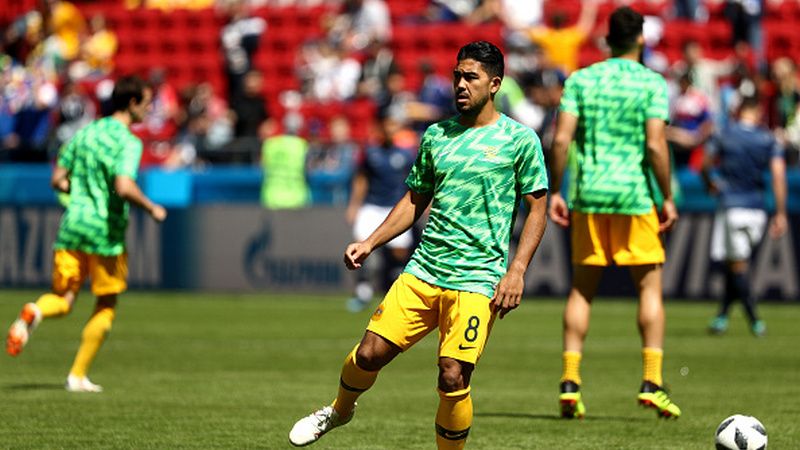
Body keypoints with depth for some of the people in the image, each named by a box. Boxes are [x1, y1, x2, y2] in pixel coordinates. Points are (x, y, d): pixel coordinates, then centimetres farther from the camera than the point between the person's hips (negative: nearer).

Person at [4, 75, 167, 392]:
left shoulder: (86, 132, 11)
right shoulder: (128, 142, -10)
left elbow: (58, 180, 12)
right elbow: (124, 187, -24)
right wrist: (152, 209, -8)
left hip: (72, 225, 5)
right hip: (106, 230, -5)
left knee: (63, 299, 10)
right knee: (106, 306, 12)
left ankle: (35, 313, -27)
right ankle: (78, 376, 9)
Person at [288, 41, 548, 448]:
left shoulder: (519, 140, -1)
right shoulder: (436, 136, 13)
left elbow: (537, 209, -1)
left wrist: (516, 271, -11)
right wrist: (370, 243, 9)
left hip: (478, 279, -4)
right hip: (423, 272, 4)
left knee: (453, 379, -14)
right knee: (370, 353, -3)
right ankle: (339, 411, 28)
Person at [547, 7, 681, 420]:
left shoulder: (580, 80, 4)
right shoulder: (651, 84, -4)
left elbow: (561, 139, -3)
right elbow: (655, 145, -11)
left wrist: (555, 193, 4)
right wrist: (667, 197, -3)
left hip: (588, 195, 3)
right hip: (635, 195, -3)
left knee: (582, 289, 9)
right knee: (650, 286, 5)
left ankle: (570, 382, 1)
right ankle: (651, 382, -3)